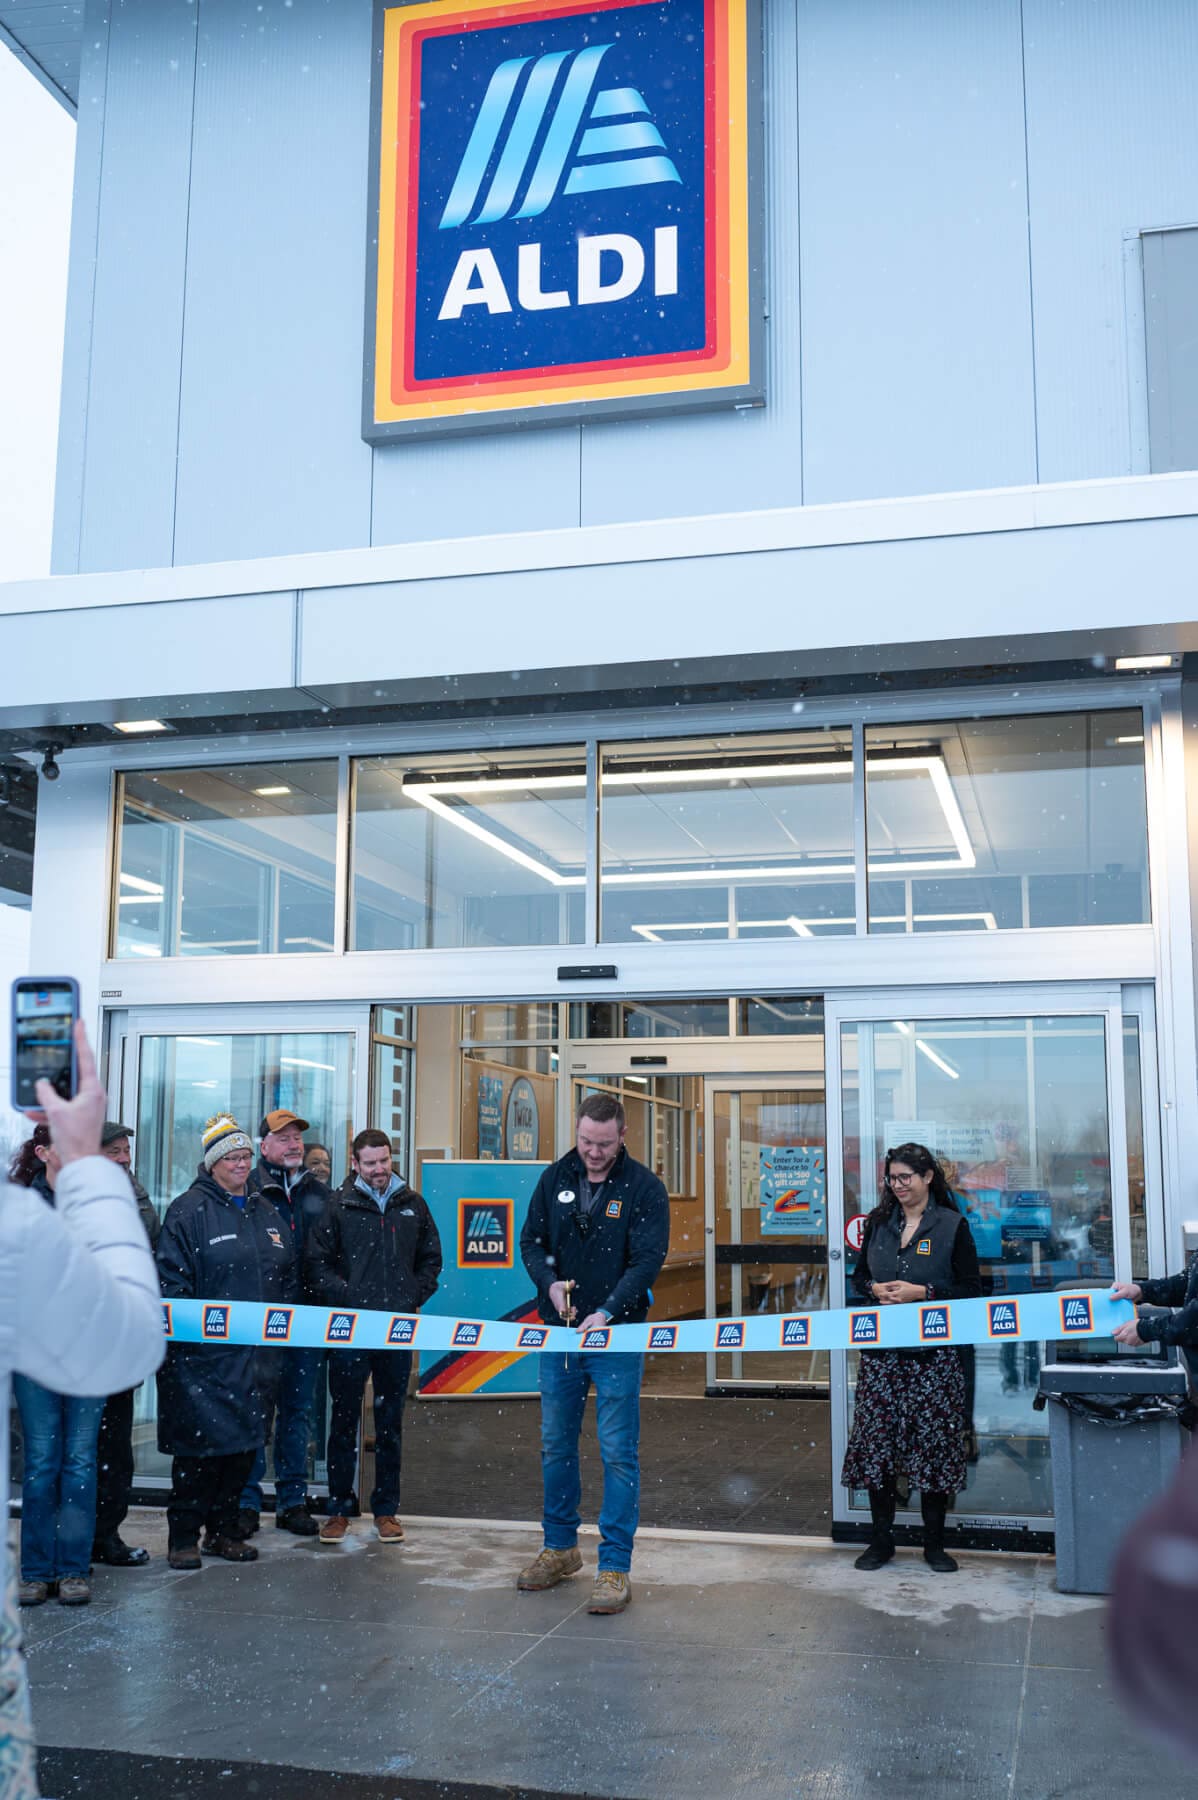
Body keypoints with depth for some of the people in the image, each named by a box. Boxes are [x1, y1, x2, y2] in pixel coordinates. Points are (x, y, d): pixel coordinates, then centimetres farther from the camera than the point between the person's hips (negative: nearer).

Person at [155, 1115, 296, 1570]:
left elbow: (287, 1277, 22)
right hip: (202, 1353, -6)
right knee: (199, 1445, -4)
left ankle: (222, 1530, 22)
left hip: (256, 1353, 6)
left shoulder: (266, 1212, 16)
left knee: (244, 1444, 9)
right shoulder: (189, 1210, -4)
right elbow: (171, 1277, -8)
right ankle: (183, 1536, 8)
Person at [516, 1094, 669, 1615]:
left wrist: (607, 1312, -25)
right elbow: (531, 1240, 9)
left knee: (618, 1452, -2)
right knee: (555, 1445, 14)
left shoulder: (644, 1187, -8)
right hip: (559, 1334, 4)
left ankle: (615, 1566, 6)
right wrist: (550, 1281, -11)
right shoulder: (556, 1179, 4)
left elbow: (647, 1260, -14)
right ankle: (560, 1548, 30)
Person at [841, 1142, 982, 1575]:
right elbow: (858, 1276, 18)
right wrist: (875, 1290, -4)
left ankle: (934, 1543, 14)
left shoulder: (953, 1225, 0)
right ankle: (881, 1538, 14)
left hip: (934, 1350, -3)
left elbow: (971, 1289, -3)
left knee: (933, 1441, 0)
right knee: (877, 1439, 3)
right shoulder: (878, 1222, 11)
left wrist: (922, 1292, -15)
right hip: (881, 1348, 3)